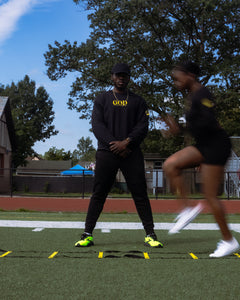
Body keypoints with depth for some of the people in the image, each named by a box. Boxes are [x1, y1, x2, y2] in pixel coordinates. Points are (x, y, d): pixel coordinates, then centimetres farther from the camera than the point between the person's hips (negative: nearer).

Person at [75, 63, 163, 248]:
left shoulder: (138, 101, 14)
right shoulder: (102, 99, 13)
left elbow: (143, 126, 4)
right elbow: (97, 125, 1)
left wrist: (126, 142, -12)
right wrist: (113, 143, -13)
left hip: (131, 153, 1)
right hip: (106, 152, 0)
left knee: (140, 194, -2)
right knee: (99, 193, 0)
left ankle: (150, 235, 3)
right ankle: (87, 234, 5)